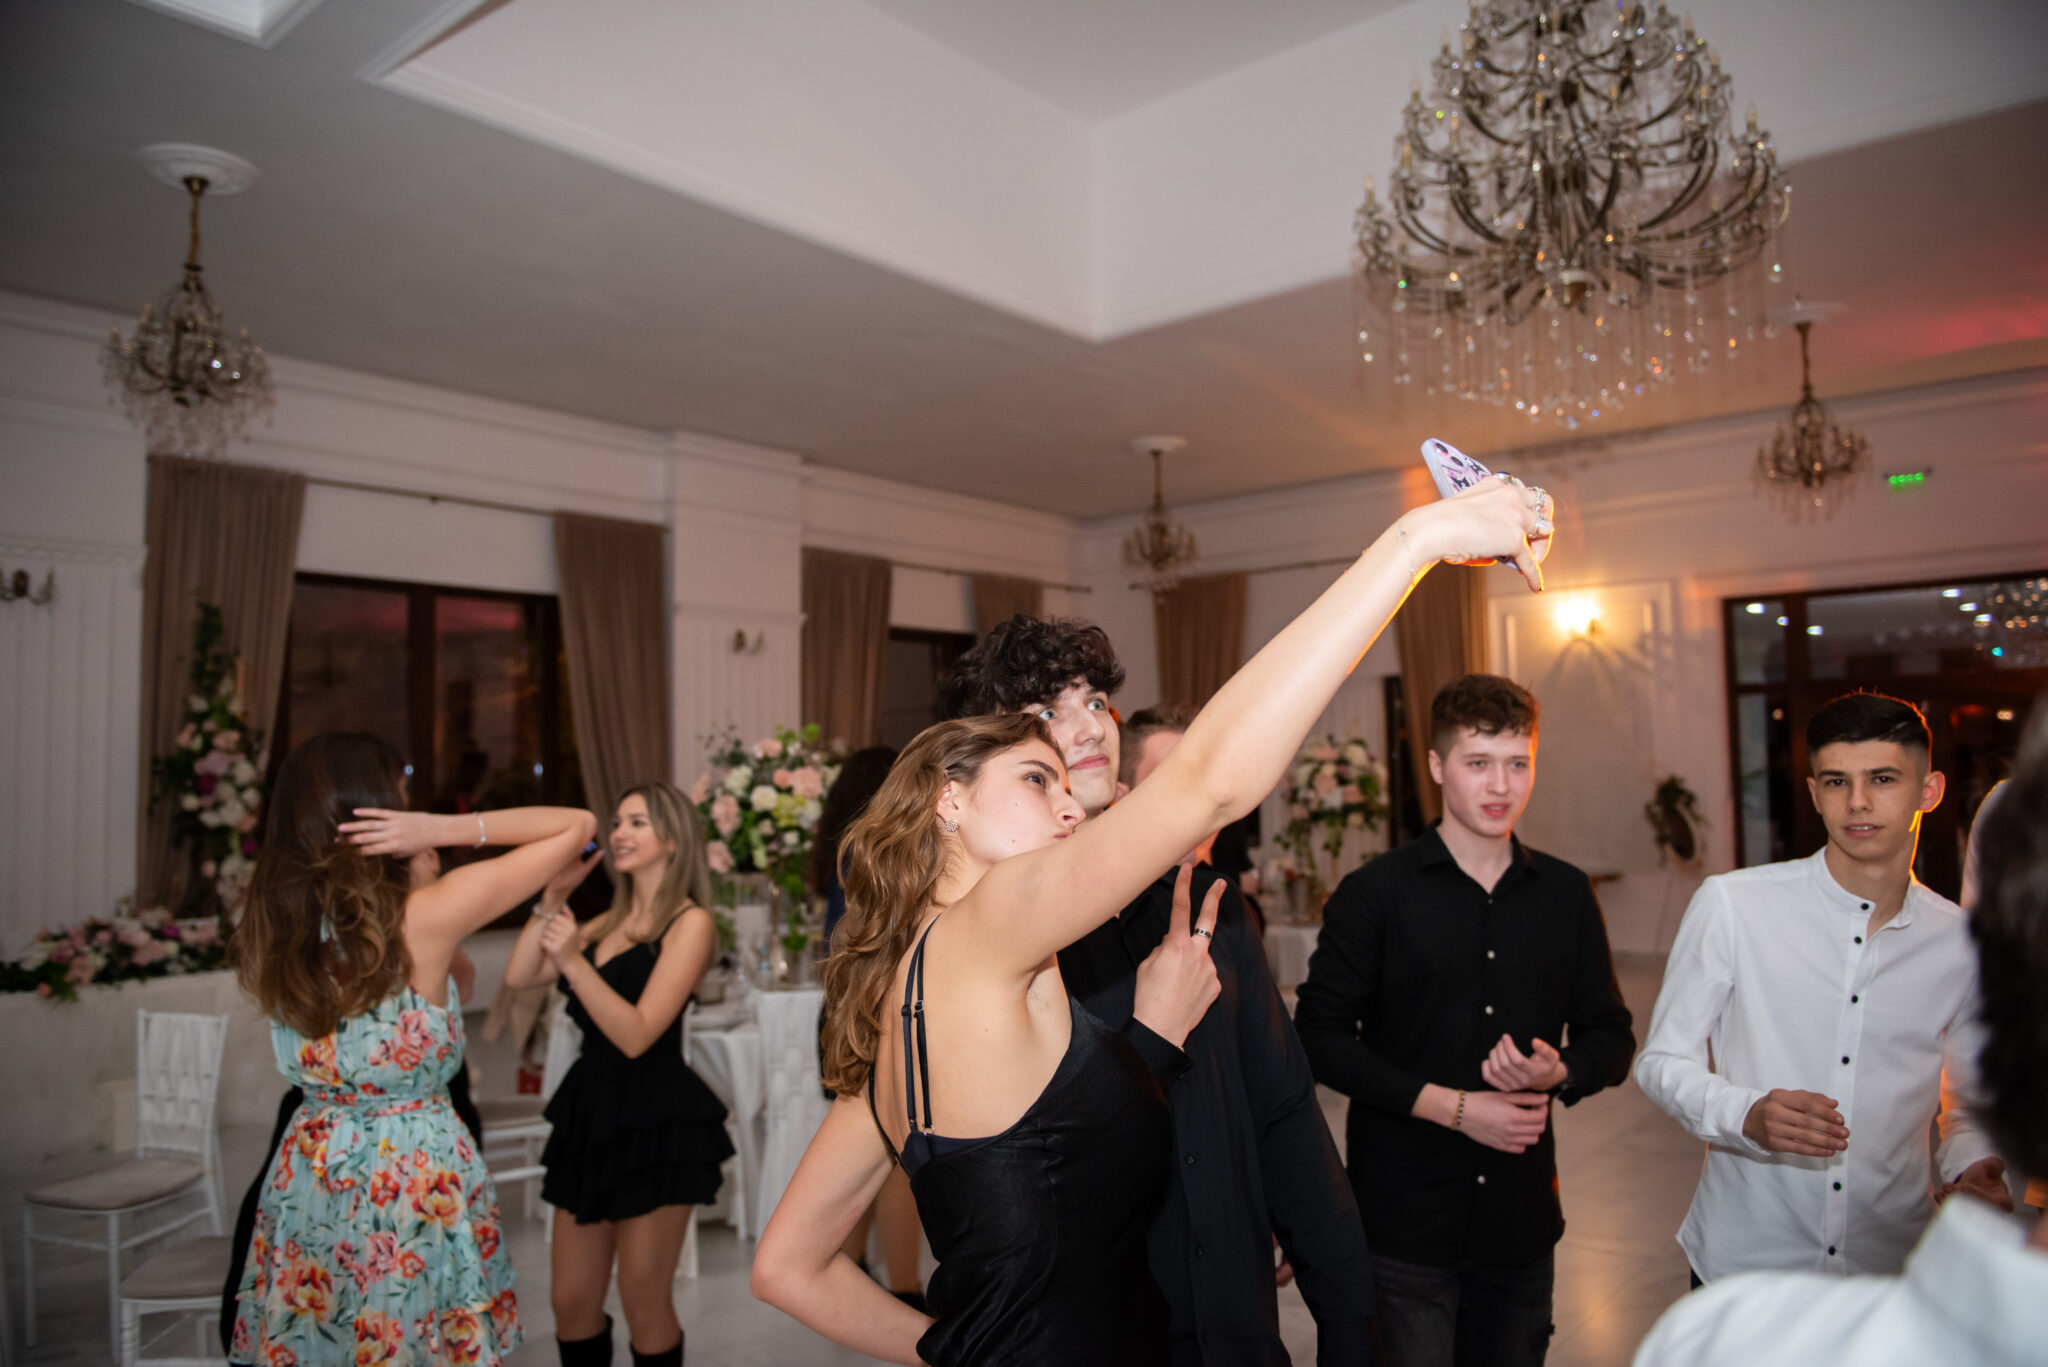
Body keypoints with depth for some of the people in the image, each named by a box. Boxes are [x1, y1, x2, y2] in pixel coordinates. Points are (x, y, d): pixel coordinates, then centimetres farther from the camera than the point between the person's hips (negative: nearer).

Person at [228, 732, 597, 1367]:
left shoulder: (268, 926, -7)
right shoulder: (424, 917, -22)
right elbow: (575, 825, -18)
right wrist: (446, 829, -21)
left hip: (309, 1174, 5)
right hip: (418, 1178, -4)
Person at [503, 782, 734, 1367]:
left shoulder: (689, 922, -8)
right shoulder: (610, 921, 14)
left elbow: (637, 1035, -17)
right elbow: (520, 975, 5)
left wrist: (573, 960, -24)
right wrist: (553, 898, 1)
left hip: (655, 1123, -7)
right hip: (591, 1114, 7)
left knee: (645, 1305, 5)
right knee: (571, 1302, 11)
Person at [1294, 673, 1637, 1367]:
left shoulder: (1567, 895, 6)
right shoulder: (1374, 893, -6)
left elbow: (1610, 1035, 12)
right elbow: (1320, 1035, -8)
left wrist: (1559, 1073, -10)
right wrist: (1451, 1106, -15)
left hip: (1522, 1219, 4)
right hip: (1403, 1224, -4)